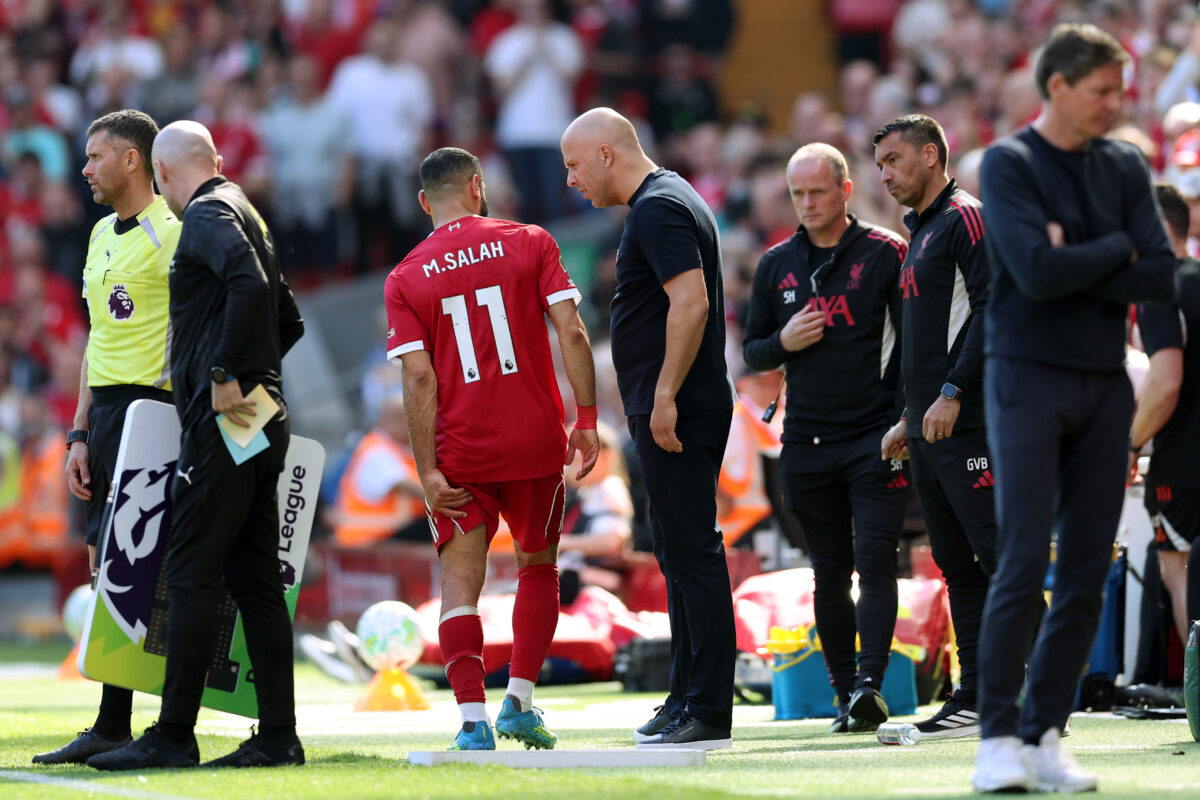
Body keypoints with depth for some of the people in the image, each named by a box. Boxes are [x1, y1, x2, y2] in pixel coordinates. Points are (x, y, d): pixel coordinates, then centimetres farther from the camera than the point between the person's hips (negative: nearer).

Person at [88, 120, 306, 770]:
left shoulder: (208, 215, -7)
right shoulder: (243, 214, 22)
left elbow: (251, 284, -26)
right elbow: (289, 320, 27)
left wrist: (226, 375, -21)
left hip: (221, 424, -9)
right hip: (259, 421, 9)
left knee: (191, 575, -8)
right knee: (254, 580, 7)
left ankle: (173, 736, -9)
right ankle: (279, 735, 6)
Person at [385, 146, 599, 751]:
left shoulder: (405, 279, 0)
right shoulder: (529, 243, 2)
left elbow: (419, 378, -7)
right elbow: (571, 332, -5)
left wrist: (427, 470, -6)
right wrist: (586, 419, -1)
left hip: (462, 451, -1)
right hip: (537, 440, 1)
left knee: (460, 582, 2)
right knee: (537, 566, 19)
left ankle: (473, 720, -10)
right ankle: (519, 701, 14)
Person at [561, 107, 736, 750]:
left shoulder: (658, 209, -13)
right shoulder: (667, 200, 20)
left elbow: (691, 301, -23)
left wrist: (664, 395, -23)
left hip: (675, 411, -11)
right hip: (675, 409, 11)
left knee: (691, 553, -10)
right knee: (682, 553, 14)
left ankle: (707, 714, -11)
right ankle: (688, 700, 20)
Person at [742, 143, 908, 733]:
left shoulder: (884, 254, 0)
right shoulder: (776, 265, 12)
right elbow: (752, 352, 18)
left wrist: (903, 423, -10)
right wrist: (783, 342, -5)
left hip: (874, 439, -4)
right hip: (807, 441, 4)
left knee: (875, 562, -13)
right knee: (830, 574, 6)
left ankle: (870, 682, -20)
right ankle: (846, 694, 11)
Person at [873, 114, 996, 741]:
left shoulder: (965, 219, -7)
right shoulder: (919, 235, 22)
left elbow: (990, 310, -17)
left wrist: (951, 394, -21)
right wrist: (909, 419, 22)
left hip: (968, 425, -10)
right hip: (928, 431, 10)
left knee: (997, 555, -12)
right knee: (956, 564, 8)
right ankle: (974, 697, 9)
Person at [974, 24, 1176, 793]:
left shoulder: (1125, 168, 10)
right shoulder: (1009, 164, -4)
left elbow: (1162, 279, -1)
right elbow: (1038, 273, -18)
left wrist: (1077, 263, -10)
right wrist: (1117, 250, -5)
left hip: (1106, 383, 5)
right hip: (1029, 376, -5)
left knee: (1088, 571, 2)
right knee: (1024, 563, -11)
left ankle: (1046, 734, 7)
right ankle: (999, 737, -8)